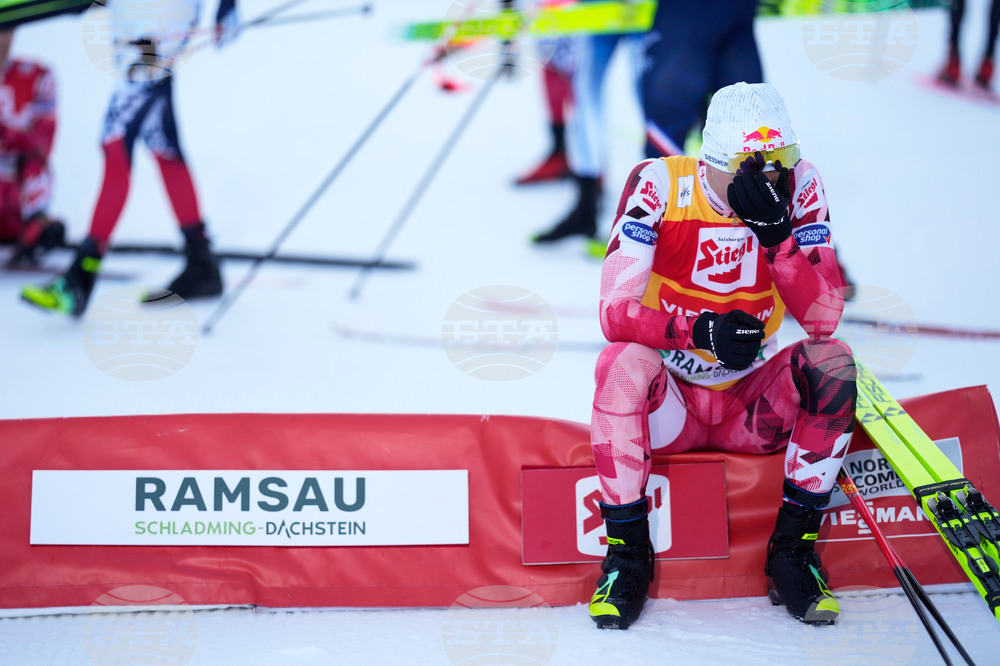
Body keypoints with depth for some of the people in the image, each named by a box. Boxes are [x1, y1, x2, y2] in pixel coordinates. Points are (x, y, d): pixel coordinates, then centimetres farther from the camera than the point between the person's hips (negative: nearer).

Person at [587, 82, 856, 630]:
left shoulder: (798, 188, -8)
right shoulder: (658, 184, -15)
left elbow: (824, 318, -15)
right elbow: (615, 313, -20)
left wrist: (777, 232, -28)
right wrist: (700, 330, -36)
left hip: (754, 409, 2)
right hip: (668, 405, -2)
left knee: (832, 360, -25)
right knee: (624, 362, -33)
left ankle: (792, 550, -13)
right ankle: (627, 553, -16)